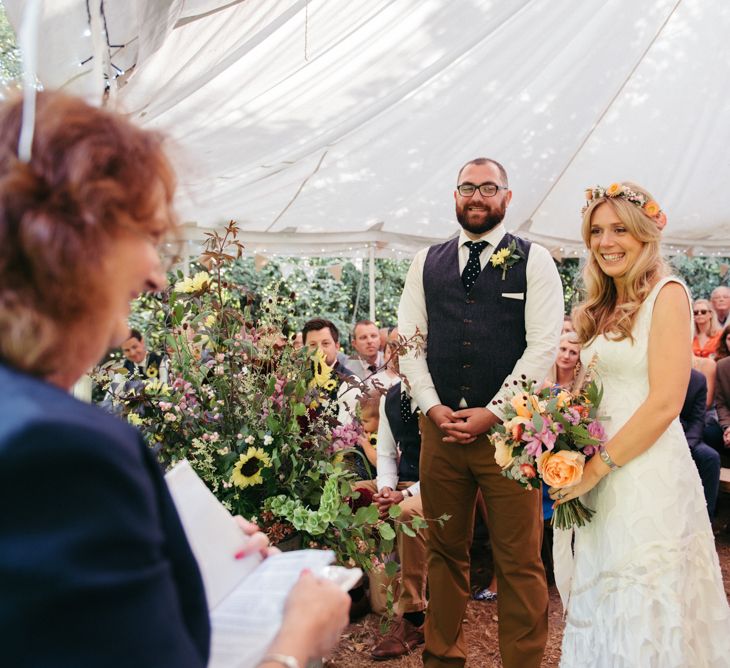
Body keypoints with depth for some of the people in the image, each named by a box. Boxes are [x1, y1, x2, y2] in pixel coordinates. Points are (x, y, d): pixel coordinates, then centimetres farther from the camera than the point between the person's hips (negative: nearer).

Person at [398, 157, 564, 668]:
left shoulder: (534, 261, 2)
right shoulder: (427, 262, 12)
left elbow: (544, 345, -6)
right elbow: (408, 341, 9)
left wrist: (492, 414, -11)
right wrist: (434, 407, -4)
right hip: (440, 426, 3)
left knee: (519, 560, 2)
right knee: (445, 550, 13)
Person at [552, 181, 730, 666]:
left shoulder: (666, 294, -7)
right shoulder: (604, 308, 14)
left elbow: (665, 402, -16)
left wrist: (597, 467, -15)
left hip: (648, 477, -7)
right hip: (602, 484, 7)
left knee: (646, 617, 3)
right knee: (605, 615, 14)